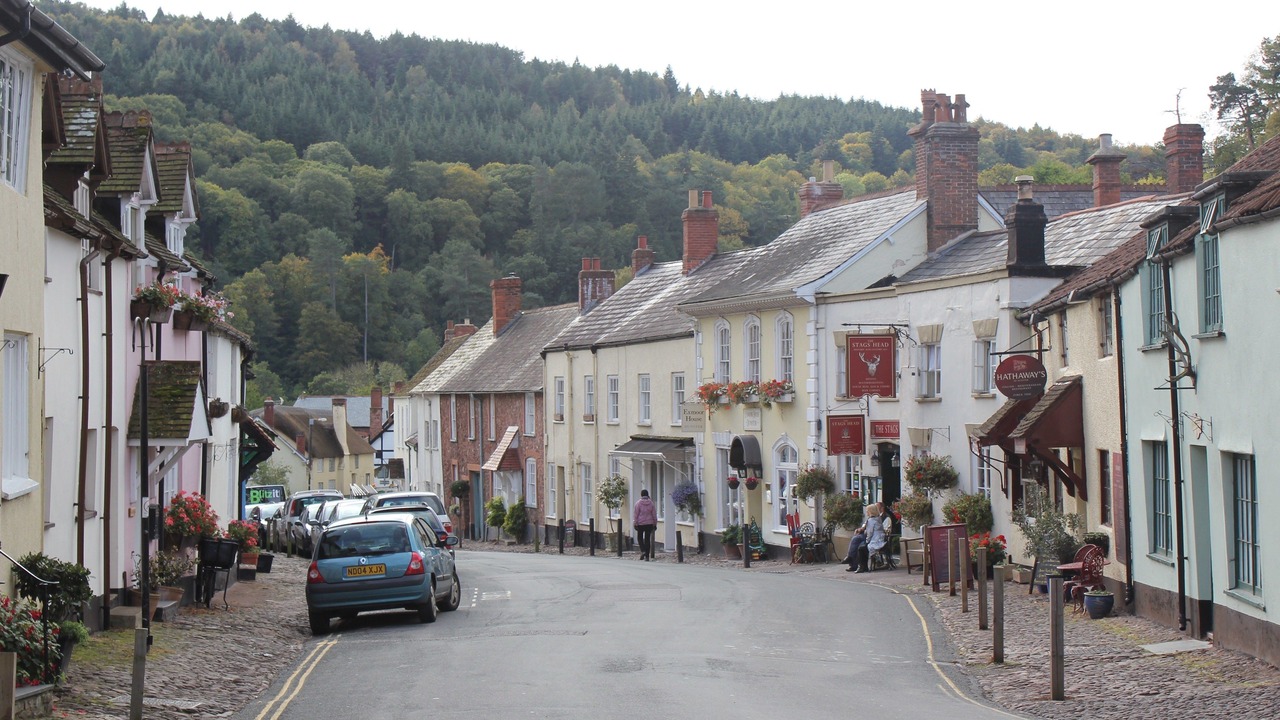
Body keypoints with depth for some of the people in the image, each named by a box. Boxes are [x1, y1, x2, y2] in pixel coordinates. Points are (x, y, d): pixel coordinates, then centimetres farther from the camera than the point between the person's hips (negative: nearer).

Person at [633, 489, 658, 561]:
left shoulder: (638, 503, -7)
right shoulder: (651, 503, 1)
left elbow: (635, 514, -6)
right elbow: (654, 514, 6)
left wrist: (635, 523, -2)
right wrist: (655, 524, 13)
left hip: (640, 523, -2)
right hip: (649, 523, 2)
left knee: (640, 537, 12)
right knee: (648, 539, 6)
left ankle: (643, 551, -11)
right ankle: (647, 556, 4)